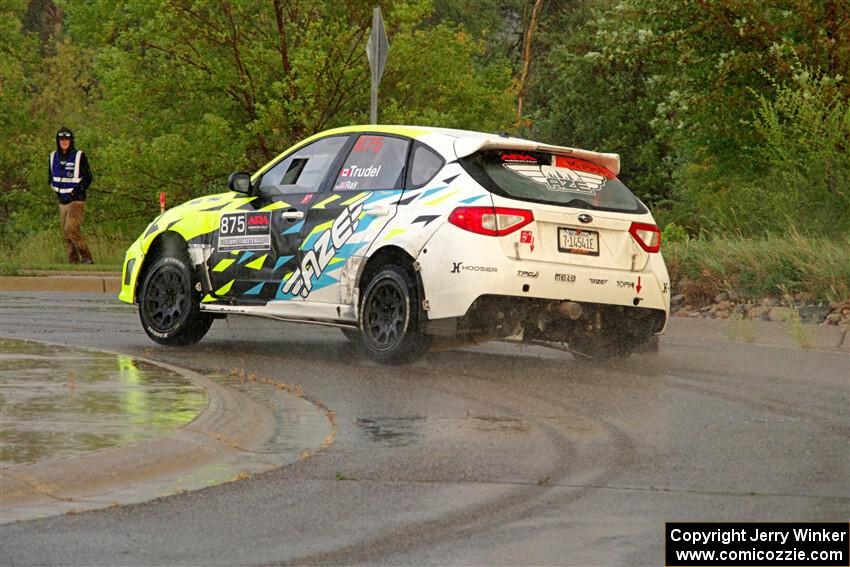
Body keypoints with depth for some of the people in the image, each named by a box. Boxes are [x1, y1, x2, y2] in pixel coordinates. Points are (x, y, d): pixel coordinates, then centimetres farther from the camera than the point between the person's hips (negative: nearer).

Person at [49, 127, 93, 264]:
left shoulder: (79, 156, -7)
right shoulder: (53, 157, 9)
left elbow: (88, 177, -3)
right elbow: (50, 176, 22)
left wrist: (78, 191, -9)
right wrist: (56, 189, 9)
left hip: (76, 201, -6)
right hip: (62, 201, 6)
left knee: (71, 229, -18)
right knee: (66, 233, 5)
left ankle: (86, 258, -13)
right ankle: (73, 261, 11)